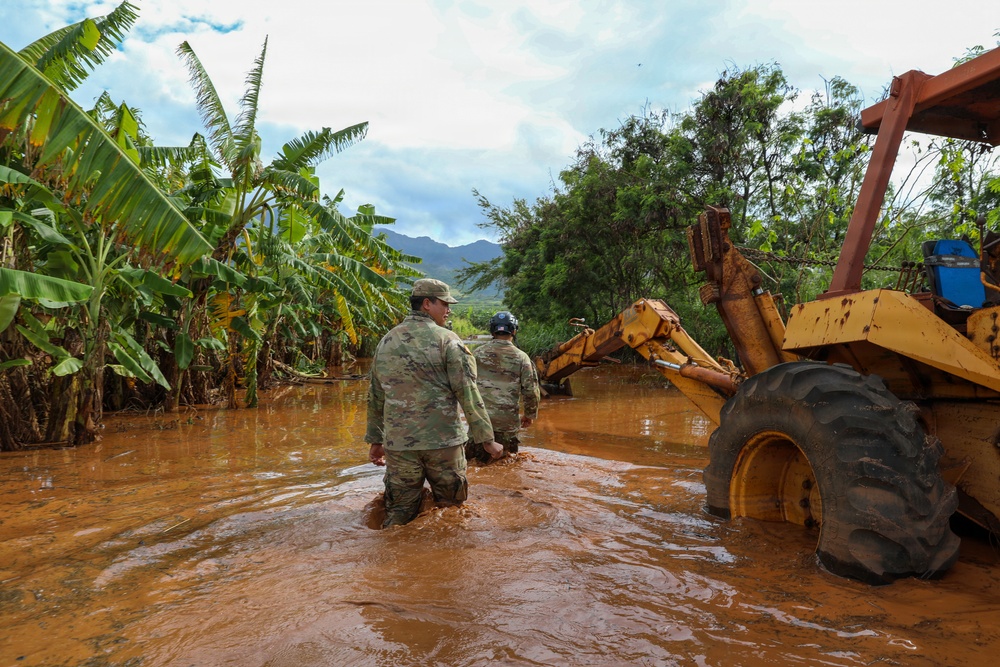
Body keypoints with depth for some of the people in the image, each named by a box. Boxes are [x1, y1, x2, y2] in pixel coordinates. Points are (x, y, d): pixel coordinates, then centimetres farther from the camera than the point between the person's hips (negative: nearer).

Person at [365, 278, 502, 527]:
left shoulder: (385, 342, 10)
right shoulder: (447, 340, -6)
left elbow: (376, 397, 16)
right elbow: (468, 393, -11)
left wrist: (375, 440, 25)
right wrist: (487, 439, -6)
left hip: (399, 444, 4)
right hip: (443, 441, -4)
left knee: (399, 512, 13)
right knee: (450, 507, 13)